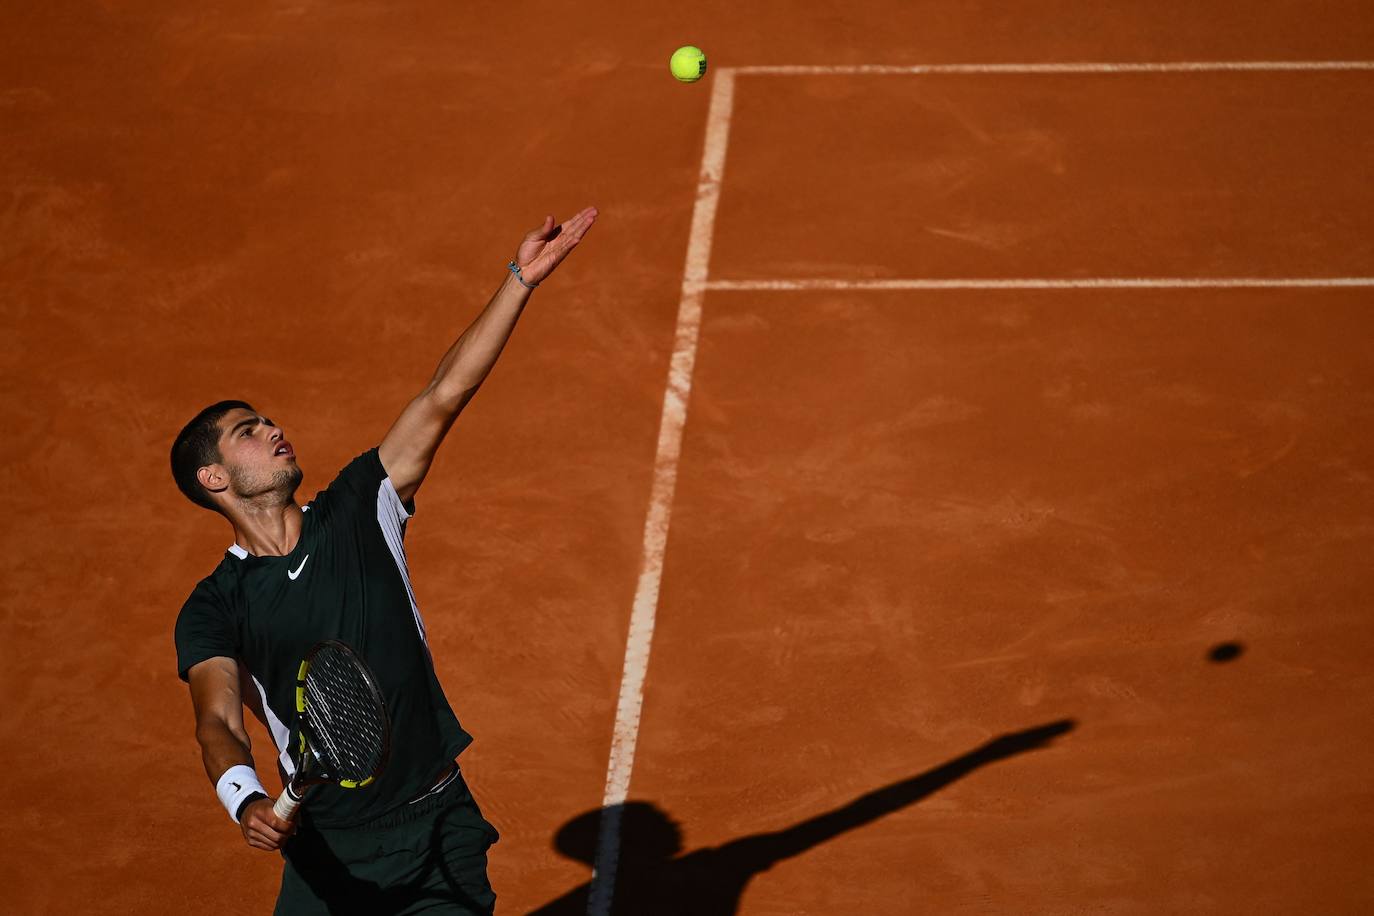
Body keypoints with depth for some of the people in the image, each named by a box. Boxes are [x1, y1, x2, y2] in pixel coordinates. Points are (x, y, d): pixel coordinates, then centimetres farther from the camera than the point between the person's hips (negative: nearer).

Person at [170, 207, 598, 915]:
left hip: (440, 831, 2)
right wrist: (244, 801, -37)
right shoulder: (212, 610, -1)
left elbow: (444, 396, -1)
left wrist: (521, 277, -7)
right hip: (330, 855, -1)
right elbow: (217, 723, -15)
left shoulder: (355, 512, 4)